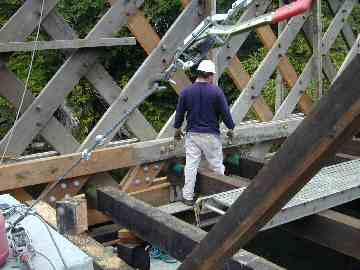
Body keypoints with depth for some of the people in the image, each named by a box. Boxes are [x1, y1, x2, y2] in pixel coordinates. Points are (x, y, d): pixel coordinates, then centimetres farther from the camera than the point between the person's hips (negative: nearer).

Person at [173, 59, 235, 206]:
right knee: (216, 164, 9)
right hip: (211, 134, -2)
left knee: (191, 165, 5)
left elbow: (180, 112, 7)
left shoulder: (186, 91, 0)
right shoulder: (216, 91, -9)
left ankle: (188, 197, 9)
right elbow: (225, 112, -5)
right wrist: (230, 128, 10)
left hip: (192, 134, 3)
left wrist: (177, 128, 21)